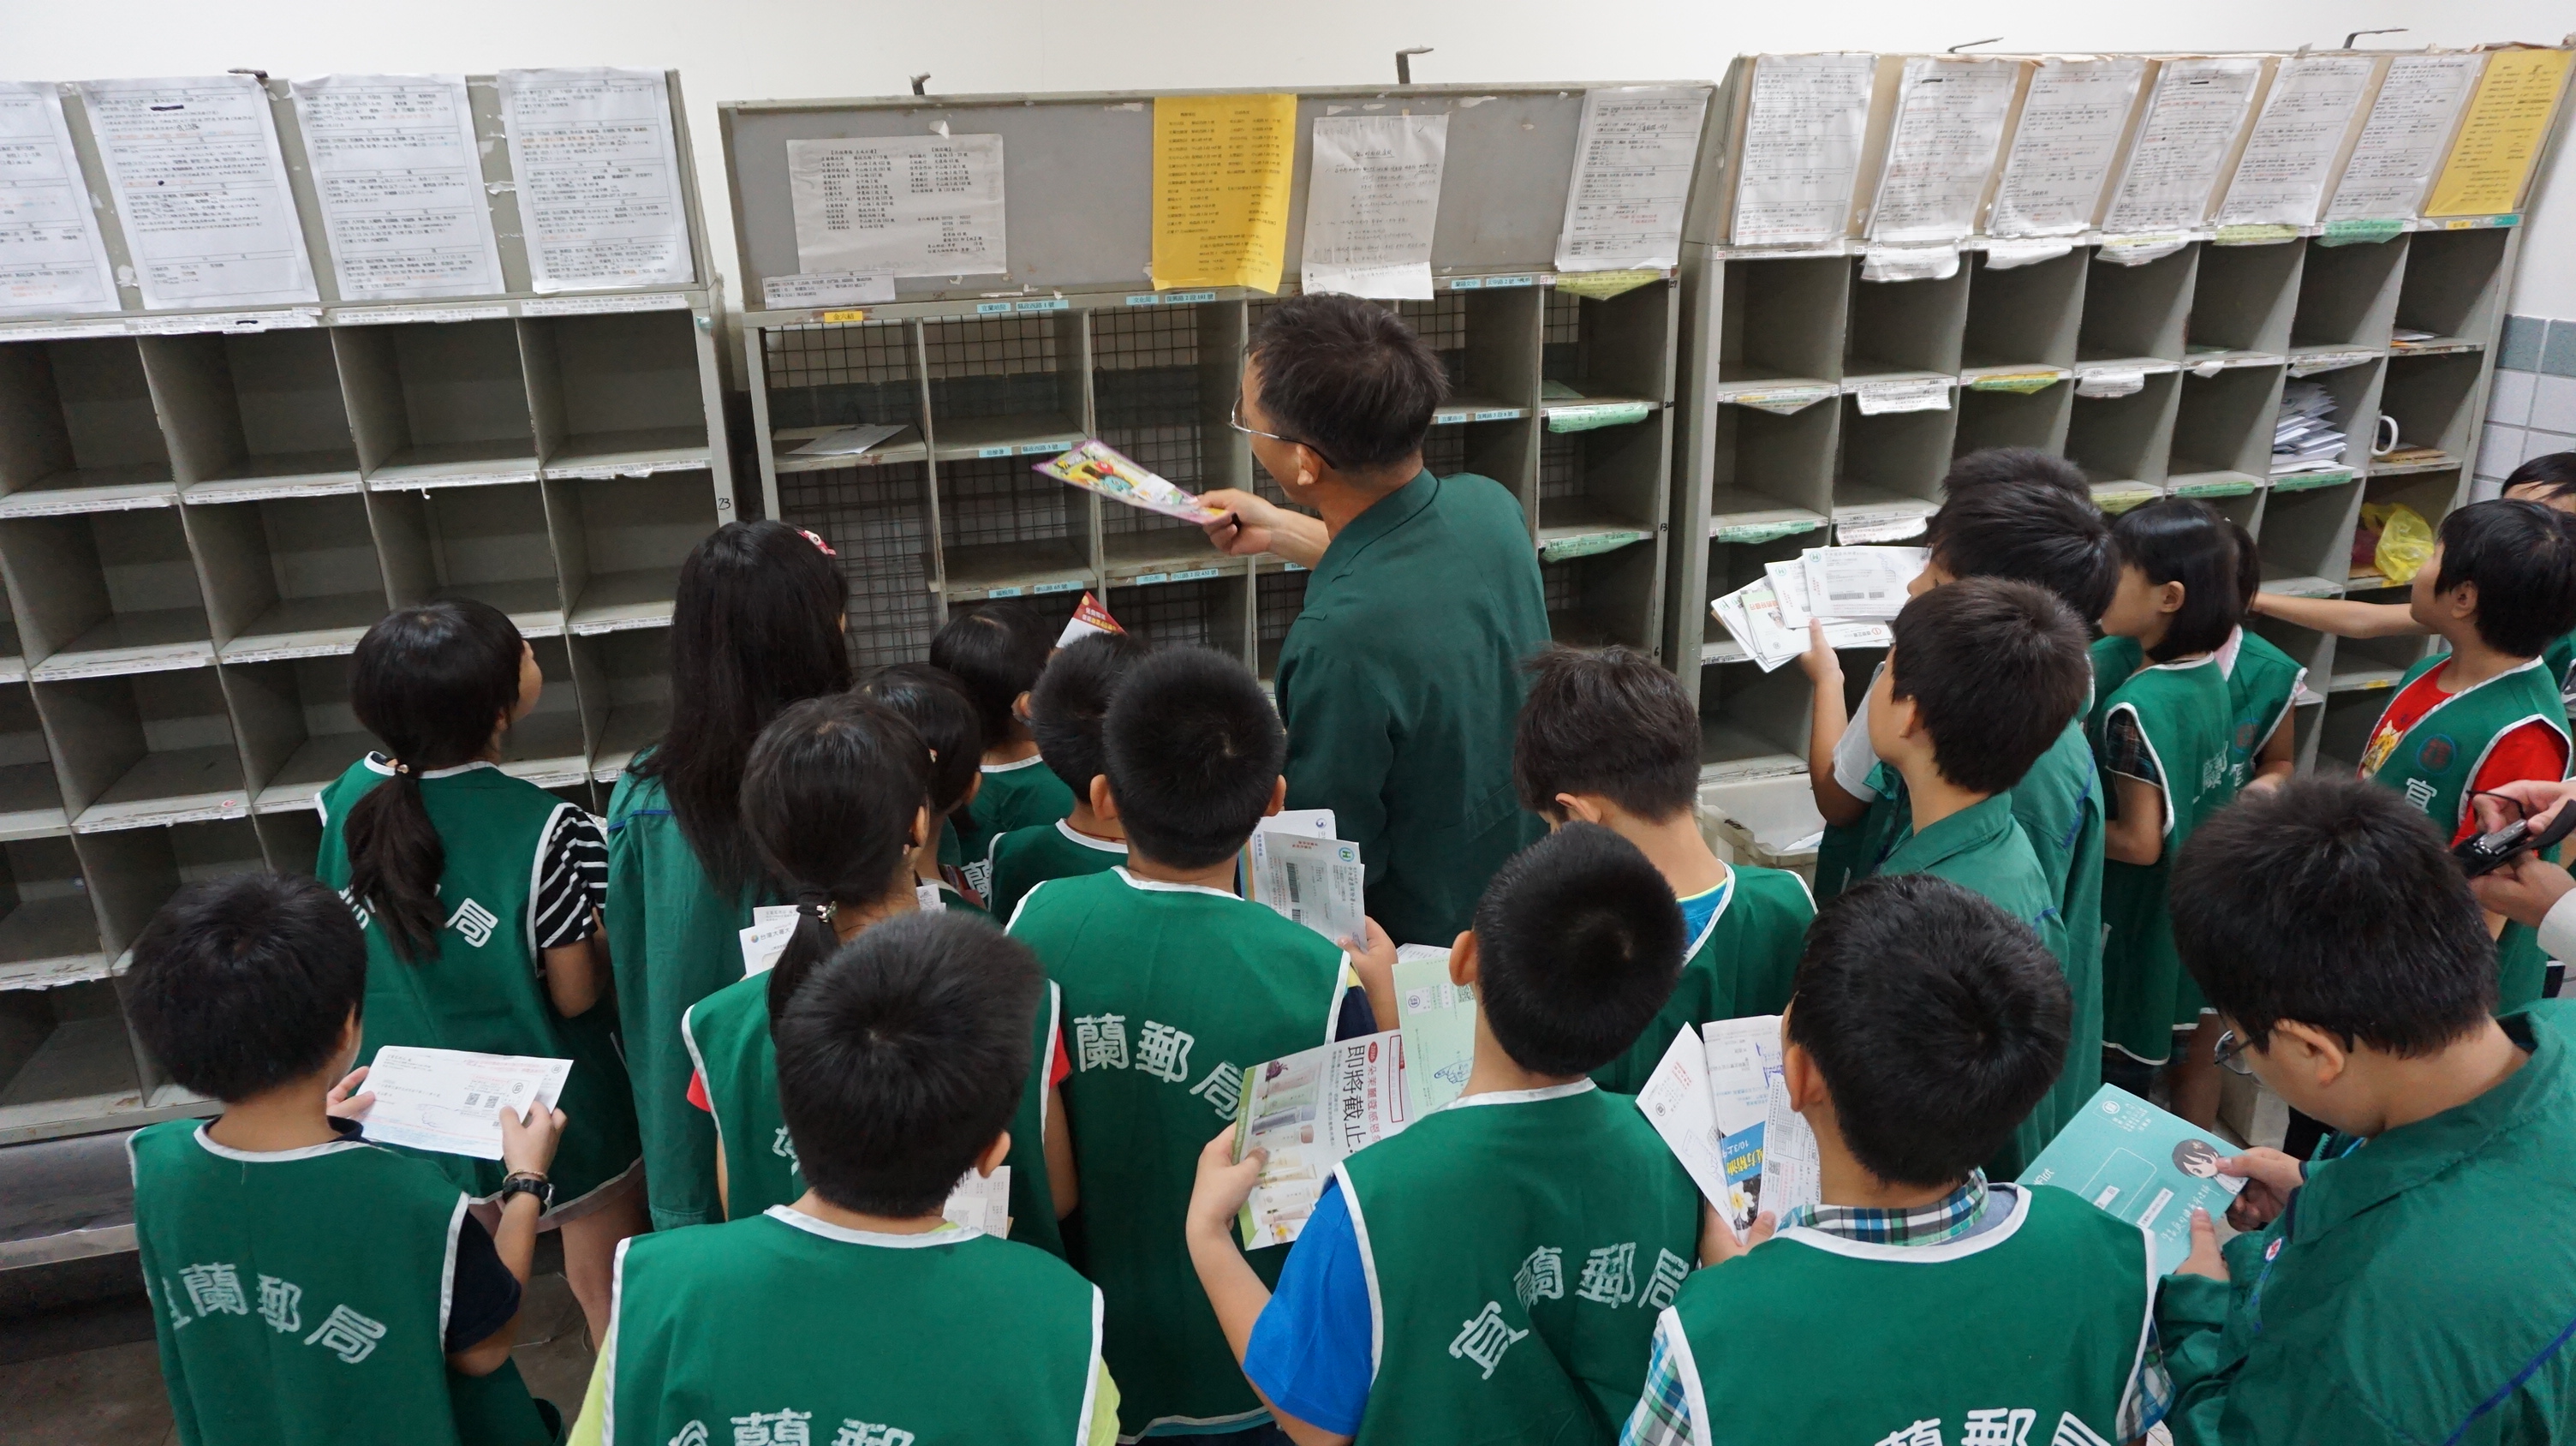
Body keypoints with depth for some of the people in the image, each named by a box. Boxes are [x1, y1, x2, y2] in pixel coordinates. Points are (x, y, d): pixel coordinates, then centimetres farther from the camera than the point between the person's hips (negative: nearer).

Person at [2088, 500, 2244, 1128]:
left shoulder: (2138, 706, -29)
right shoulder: (2208, 674, -4)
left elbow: (2139, 842, -25)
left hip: (2141, 918, -8)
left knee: (2114, 1072, 10)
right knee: (2192, 1054, 24)